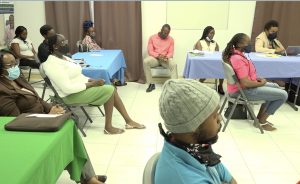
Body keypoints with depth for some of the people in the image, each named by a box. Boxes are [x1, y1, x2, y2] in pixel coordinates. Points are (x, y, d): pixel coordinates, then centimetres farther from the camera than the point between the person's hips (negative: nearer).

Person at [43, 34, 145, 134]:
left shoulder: (63, 57, 11)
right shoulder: (52, 64, -21)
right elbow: (67, 88, -27)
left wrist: (91, 80, -2)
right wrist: (91, 84, -21)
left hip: (81, 86, 10)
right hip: (72, 95, -9)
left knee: (112, 89, 0)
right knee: (109, 90, -17)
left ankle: (129, 121, 6)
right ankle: (108, 127, -5)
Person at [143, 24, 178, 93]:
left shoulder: (171, 39, 3)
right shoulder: (152, 37, 0)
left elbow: (171, 52, -1)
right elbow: (150, 51, -5)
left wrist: (166, 57, -25)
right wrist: (158, 56, -23)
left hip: (166, 58, 0)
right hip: (155, 58, 0)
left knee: (174, 64, -33)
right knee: (145, 62, -33)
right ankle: (151, 84, -23)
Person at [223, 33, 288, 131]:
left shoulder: (234, 54, 5)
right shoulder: (238, 59, -27)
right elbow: (245, 83, -30)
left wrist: (257, 79, 6)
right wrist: (261, 83, -12)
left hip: (240, 86, 11)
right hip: (243, 90, -11)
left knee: (275, 87, 26)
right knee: (283, 94, -6)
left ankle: (260, 117, 23)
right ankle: (261, 121, 6)